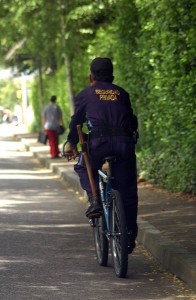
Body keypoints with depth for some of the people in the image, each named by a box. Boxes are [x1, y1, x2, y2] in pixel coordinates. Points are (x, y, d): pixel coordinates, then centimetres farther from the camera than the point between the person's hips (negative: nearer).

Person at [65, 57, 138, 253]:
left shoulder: (85, 95, 13)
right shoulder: (122, 94, 21)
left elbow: (76, 121, 12)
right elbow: (132, 121, 24)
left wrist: (72, 144, 22)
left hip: (98, 142, -2)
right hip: (124, 142, 2)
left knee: (83, 168, 27)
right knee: (127, 191, 8)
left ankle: (95, 199, 2)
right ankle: (129, 239, 10)